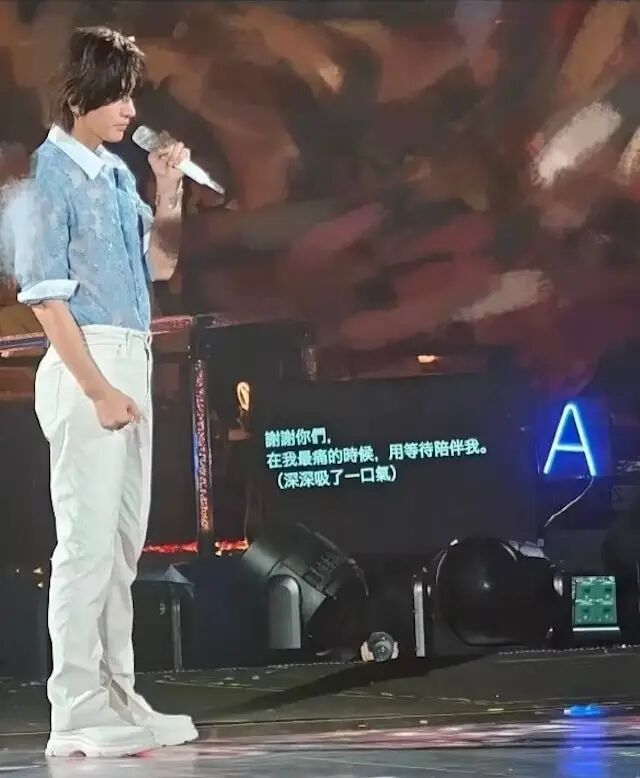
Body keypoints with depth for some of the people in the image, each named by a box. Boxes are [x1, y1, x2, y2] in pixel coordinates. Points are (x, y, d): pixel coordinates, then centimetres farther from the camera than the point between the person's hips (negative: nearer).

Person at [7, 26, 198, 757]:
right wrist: (99, 388, -18)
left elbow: (159, 265, 21)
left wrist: (168, 194, 5)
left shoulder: (114, 170, 14)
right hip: (86, 366, -9)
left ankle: (116, 698, 16)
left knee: (124, 541, 10)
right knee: (88, 540, -8)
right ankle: (77, 712, -5)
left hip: (132, 361, 9)